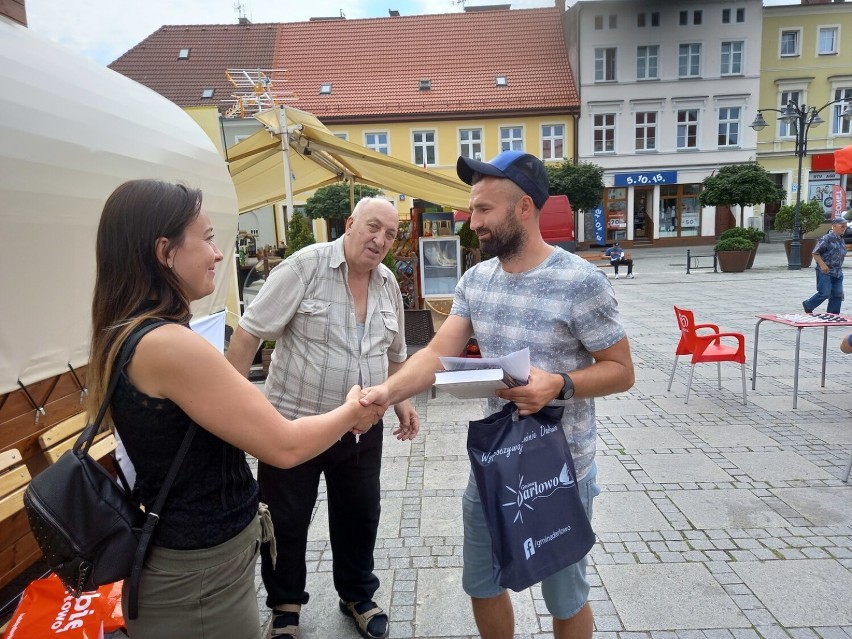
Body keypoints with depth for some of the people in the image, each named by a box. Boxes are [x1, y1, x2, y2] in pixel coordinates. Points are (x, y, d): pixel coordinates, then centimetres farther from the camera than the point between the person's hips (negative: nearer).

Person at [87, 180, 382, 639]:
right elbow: (284, 447, -24)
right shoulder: (167, 344, -28)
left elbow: (235, 418, 7)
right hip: (198, 574, -9)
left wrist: (335, 417, 8)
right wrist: (350, 412, -7)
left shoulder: (126, 336, 2)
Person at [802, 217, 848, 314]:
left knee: (837, 294, 5)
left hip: (838, 273, 8)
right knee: (825, 293, -9)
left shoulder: (842, 240, 13)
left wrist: (839, 269, 21)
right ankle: (808, 305, 13)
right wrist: (822, 264, -25)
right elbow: (815, 253, -15)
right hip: (825, 272, -8)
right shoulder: (827, 239, -13)